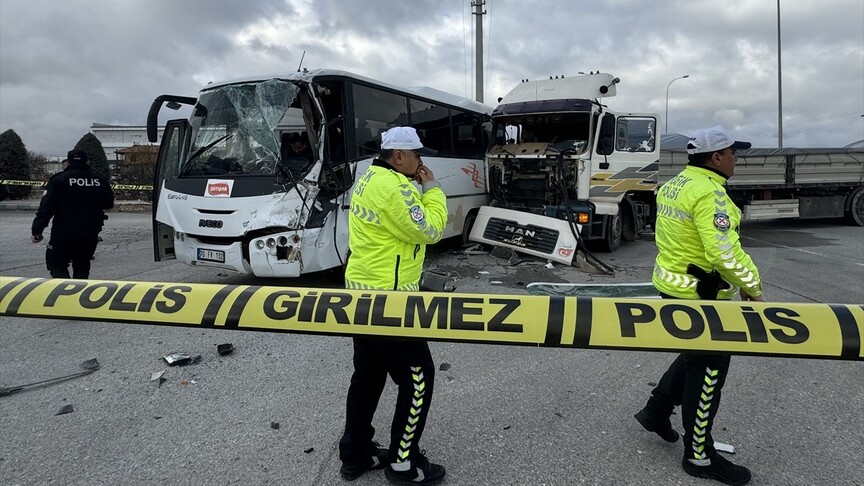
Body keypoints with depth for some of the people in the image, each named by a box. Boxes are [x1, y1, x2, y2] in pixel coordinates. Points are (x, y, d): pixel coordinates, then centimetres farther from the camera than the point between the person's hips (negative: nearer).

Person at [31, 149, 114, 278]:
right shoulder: (100, 181, 1)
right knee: (82, 267, 17)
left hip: (63, 234, -3)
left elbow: (46, 207, -11)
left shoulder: (59, 179, -6)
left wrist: (37, 230, -7)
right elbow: (109, 204, 13)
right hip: (90, 235, 3)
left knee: (56, 263, 9)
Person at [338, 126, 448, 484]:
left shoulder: (368, 180, 11)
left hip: (363, 291, 10)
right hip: (388, 297, -10)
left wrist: (420, 188, 6)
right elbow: (429, 230, -16)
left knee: (368, 374, 18)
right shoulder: (393, 187, -20)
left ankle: (355, 454, 30)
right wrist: (432, 188, -5)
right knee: (417, 377, 2)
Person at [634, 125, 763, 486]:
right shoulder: (709, 192, -21)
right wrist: (752, 286, -14)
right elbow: (726, 252, -28)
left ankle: (656, 411, 34)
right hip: (700, 294, -10)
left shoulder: (673, 185, 8)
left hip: (673, 283, 10)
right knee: (707, 370, 4)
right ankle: (699, 456, 18)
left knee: (697, 356, 26)